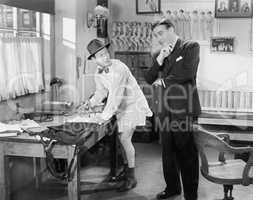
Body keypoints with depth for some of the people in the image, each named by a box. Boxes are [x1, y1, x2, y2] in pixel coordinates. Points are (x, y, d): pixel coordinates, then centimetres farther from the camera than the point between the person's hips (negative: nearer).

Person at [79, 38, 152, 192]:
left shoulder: (119, 68, -28)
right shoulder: (98, 73, -3)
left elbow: (115, 95, -33)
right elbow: (101, 92, 11)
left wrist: (103, 117, -32)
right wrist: (89, 104, -7)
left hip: (133, 105, -7)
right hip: (121, 107, 7)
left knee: (124, 138, -13)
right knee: (124, 139, 13)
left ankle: (131, 177, -3)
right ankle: (129, 167, 33)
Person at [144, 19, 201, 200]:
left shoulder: (191, 47, -2)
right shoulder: (159, 54, 15)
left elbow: (187, 73, -16)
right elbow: (149, 79, 7)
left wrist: (163, 81, -3)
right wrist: (159, 59, -8)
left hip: (185, 110, -5)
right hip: (167, 110, 6)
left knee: (187, 154, 1)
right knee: (168, 152, 13)